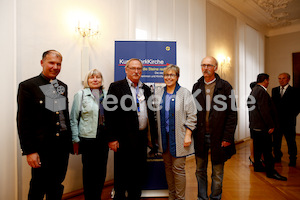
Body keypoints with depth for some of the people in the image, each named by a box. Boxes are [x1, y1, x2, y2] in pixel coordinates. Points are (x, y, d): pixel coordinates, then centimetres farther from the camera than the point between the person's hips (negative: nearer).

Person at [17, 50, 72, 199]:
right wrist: (29, 151, -12)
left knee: (56, 187, 18)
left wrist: (69, 141, 13)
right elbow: (23, 121, -9)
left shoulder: (63, 87, 10)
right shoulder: (28, 86, -7)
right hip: (42, 148, -5)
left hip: (63, 147, 5)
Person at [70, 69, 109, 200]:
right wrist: (75, 140, -4)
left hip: (104, 139, 3)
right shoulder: (81, 94, 0)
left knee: (102, 170, 11)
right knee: (88, 171, 7)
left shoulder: (106, 95, 9)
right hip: (88, 138, -3)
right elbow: (73, 119, 0)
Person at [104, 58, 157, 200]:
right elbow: (110, 114, -9)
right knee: (122, 174, 8)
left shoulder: (146, 89, 12)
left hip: (142, 138, 6)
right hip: (124, 139, -5)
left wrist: (152, 135, 12)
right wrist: (112, 138, -13)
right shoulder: (116, 87, -5)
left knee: (138, 173, 17)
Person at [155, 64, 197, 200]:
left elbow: (191, 116, -6)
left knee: (178, 168, 0)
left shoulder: (184, 93, -4)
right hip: (164, 137, 5)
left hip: (178, 137, -4)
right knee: (168, 167, 14)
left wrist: (188, 135, -11)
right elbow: (155, 115, 12)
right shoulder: (159, 94, 8)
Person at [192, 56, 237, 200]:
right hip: (200, 136, 3)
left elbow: (232, 114, -6)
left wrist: (227, 137, -11)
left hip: (217, 137, -2)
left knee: (217, 173, 13)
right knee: (200, 170, 16)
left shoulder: (225, 87, -4)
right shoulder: (197, 87, 6)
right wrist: (192, 133, 1)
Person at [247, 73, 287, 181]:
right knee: (267, 149, -2)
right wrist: (271, 125, -16)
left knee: (258, 147, 17)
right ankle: (270, 171, 6)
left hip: (254, 125, 10)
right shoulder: (262, 91, -18)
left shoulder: (253, 91, 13)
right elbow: (264, 110, -22)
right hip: (262, 126, -10)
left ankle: (257, 166, 27)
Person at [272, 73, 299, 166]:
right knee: (276, 140, 11)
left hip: (288, 121, -3)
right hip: (276, 120, 4)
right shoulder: (274, 90, 10)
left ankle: (292, 159, 23)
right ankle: (277, 157, 26)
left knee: (291, 141, 8)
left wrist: (292, 116, -10)